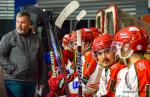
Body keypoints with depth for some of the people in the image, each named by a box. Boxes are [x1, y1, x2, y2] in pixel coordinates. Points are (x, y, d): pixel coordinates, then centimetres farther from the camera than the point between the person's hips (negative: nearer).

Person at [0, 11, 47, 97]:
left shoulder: (36, 40, 12)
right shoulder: (9, 37, -1)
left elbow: (41, 62, 15)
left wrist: (42, 80, 12)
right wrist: (10, 68, -12)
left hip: (31, 82, 4)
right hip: (14, 81, -4)